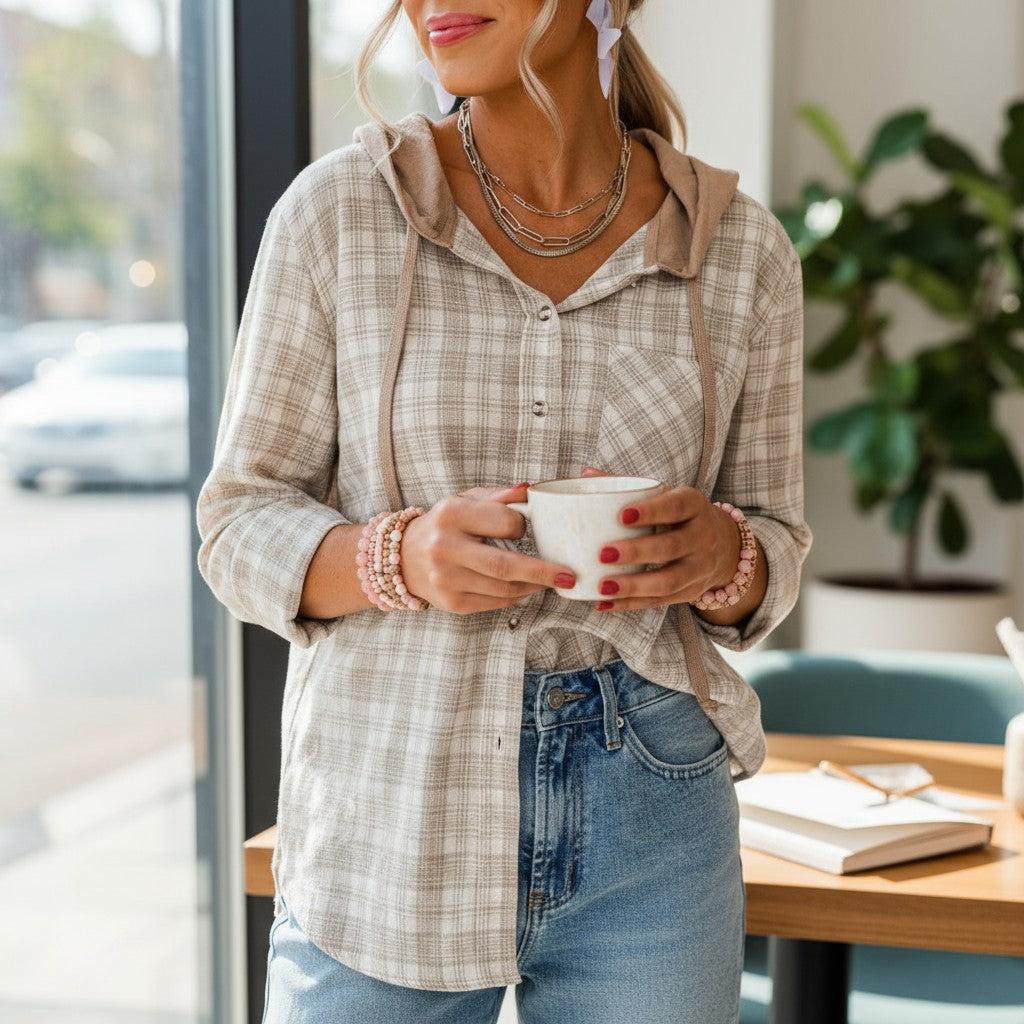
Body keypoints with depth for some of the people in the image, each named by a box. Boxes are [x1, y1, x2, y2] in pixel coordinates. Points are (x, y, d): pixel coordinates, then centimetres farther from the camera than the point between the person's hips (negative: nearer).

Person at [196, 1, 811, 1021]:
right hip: (387, 835, -1)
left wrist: (719, 554, -16)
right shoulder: (338, 209, -6)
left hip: (648, 830, 2)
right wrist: (401, 559, -22)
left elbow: (772, 559, 7)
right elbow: (241, 527, -2)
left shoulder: (741, 247, -2)